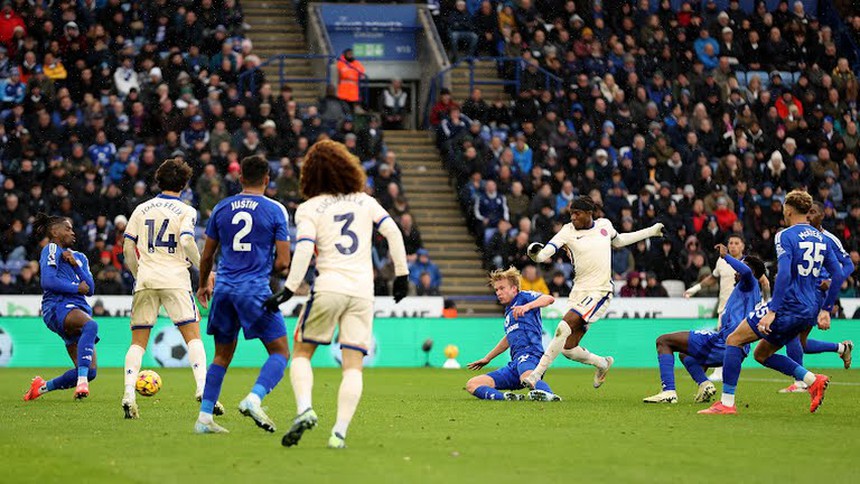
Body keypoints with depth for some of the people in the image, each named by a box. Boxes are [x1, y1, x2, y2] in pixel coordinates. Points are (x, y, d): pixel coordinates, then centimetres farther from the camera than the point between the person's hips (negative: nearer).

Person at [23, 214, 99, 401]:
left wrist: (75, 264, -1)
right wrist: (77, 288, -2)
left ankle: (42, 387, 19)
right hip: (58, 308, -8)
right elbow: (48, 281, -11)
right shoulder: (52, 249, 4)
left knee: (90, 371, -3)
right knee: (90, 325, -41)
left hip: (79, 309, 8)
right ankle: (82, 381, -51)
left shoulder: (80, 257, 25)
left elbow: (90, 289, 12)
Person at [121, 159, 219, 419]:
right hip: (175, 279, -3)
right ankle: (202, 387, -18)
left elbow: (127, 248, 12)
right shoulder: (186, 211, 2)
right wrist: (202, 268, -2)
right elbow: (186, 242, -14)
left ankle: (129, 393, -10)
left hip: (145, 281, 3)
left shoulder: (142, 209, 13)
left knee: (138, 341, 5)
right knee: (193, 336, -2)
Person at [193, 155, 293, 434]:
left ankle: (204, 417, 9)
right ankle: (254, 399, -21)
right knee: (280, 352, 2)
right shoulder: (275, 210, -1)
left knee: (222, 356, 15)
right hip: (255, 289, -4)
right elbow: (282, 262, -4)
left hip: (224, 287, 5)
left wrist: (203, 285, 33)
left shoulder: (222, 208, 10)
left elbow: (207, 256, 16)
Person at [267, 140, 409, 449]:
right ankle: (340, 432, -10)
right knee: (353, 365, 1)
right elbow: (393, 232, 7)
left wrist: (290, 289, -12)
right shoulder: (365, 201, 13)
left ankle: (304, 409, -12)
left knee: (301, 353, 12)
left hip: (328, 287, -2)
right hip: (363, 290, 2)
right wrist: (401, 273, 12)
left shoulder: (309, 208, 3)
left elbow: (304, 250, -10)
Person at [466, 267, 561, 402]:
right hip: (514, 363, 9)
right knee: (472, 385, -6)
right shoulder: (508, 311, 29)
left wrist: (527, 306, -28)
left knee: (527, 378, -45)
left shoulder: (523, 297, 7)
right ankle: (505, 397, -30)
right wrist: (487, 359, 52)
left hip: (529, 353, -9)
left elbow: (549, 299, -12)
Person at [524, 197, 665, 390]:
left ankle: (537, 374, -21)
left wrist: (651, 231, 35)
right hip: (579, 292, 3)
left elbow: (618, 240, 29)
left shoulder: (604, 225, 6)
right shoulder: (568, 231, 1)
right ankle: (602, 363, 29)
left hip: (599, 292, -3)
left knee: (564, 328, -23)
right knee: (568, 349, -1)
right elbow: (546, 252, -12)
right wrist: (537, 254, -36)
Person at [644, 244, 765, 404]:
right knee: (684, 354, 36)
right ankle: (704, 384, 7)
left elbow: (746, 271, -27)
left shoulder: (750, 285, -4)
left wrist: (726, 256, -16)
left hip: (724, 342, -10)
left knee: (663, 341, -4)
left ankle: (669, 391, -17)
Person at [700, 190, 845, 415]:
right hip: (809, 311, 8)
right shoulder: (820, 238, 14)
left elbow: (784, 274, -21)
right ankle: (813, 380, 6)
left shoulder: (785, 236, -9)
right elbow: (838, 275, 13)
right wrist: (825, 310, 16)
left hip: (788, 306, -8)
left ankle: (727, 402, -5)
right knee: (762, 354, 21)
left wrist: (772, 311, -23)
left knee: (734, 340, 1)